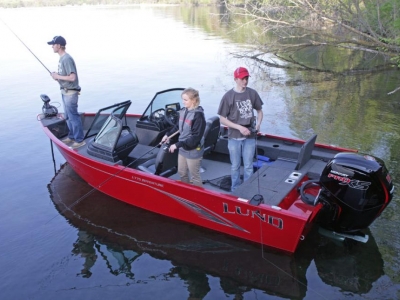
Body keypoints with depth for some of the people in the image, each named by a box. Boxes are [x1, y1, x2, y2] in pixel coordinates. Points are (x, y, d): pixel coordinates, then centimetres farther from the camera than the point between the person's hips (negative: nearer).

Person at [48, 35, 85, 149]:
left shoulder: (67, 59, -19)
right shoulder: (62, 58, 11)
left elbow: (72, 77, -25)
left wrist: (58, 76, -15)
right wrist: (57, 76, 3)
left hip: (70, 92, -10)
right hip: (65, 92, 10)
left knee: (73, 116, -4)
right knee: (68, 116, 18)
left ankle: (79, 140, 4)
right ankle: (72, 136, 31)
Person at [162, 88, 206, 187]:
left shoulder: (198, 115, -23)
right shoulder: (183, 111, 0)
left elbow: (196, 137, -25)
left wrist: (178, 145, -25)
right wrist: (168, 134, 15)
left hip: (193, 151, -8)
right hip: (182, 149, 8)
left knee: (194, 177, 6)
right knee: (182, 173, 23)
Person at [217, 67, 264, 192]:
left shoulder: (252, 93, -2)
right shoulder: (228, 96, -10)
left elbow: (259, 111, 12)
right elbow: (222, 119, -8)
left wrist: (258, 124, -7)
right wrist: (240, 127, -17)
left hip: (250, 136, 2)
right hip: (234, 137, -1)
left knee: (248, 166, 11)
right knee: (235, 166, 13)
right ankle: (235, 191, 30)